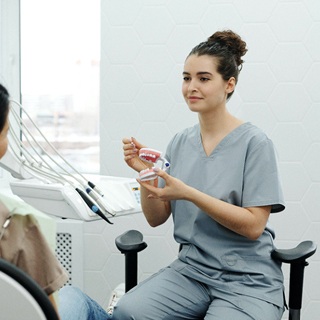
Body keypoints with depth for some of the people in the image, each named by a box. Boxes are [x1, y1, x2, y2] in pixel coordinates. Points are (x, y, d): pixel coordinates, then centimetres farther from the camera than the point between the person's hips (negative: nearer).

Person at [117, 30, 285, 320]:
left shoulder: (254, 143, -8)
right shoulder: (180, 142, 7)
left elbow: (253, 225, -13)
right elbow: (156, 218, 8)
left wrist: (188, 193, -21)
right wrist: (146, 175, -10)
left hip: (248, 280, -3)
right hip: (191, 270, 4)